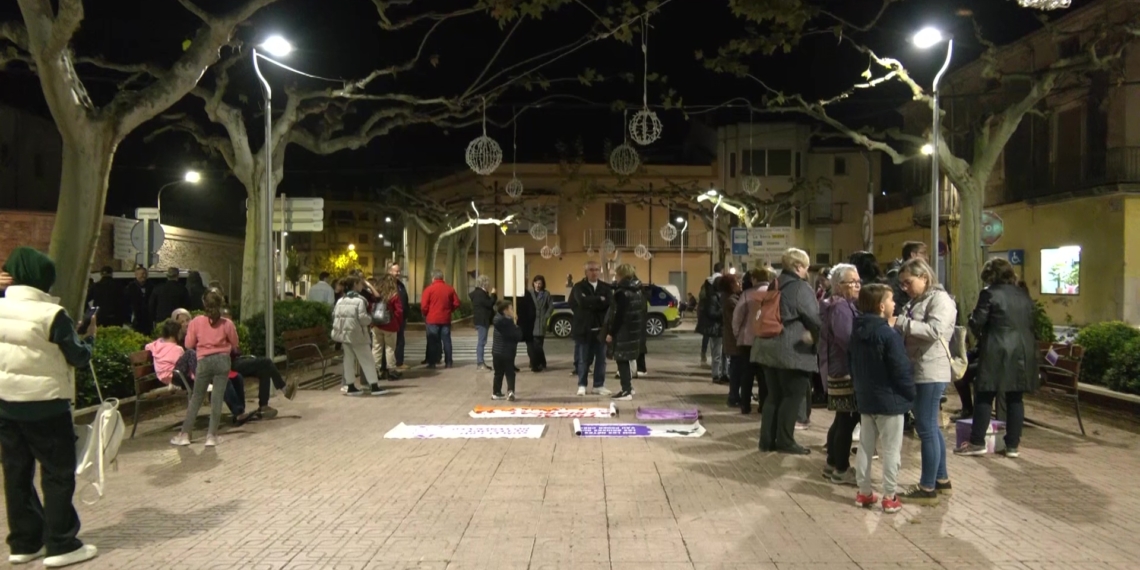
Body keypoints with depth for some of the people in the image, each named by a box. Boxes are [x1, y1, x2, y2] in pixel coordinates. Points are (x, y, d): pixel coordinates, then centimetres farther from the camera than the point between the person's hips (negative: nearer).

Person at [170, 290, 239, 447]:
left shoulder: (196, 322, -4)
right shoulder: (227, 323, -4)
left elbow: (189, 344, 1)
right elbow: (234, 344, 6)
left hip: (204, 361, 1)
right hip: (222, 360, 0)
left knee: (196, 398, 11)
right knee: (217, 398, 2)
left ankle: (185, 434, 13)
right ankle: (212, 435, 3)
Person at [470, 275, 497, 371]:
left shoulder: (480, 293, 17)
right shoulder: (480, 294, -17)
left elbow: (486, 304, 22)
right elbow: (489, 304, -20)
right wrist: (493, 294, -9)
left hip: (481, 320, 11)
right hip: (481, 321, -11)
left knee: (481, 341, 12)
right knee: (481, 342, -9)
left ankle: (480, 363, 16)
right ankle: (480, 363, -8)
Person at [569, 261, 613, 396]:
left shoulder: (605, 287, 8)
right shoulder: (579, 287, 0)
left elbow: (610, 303, -9)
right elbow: (582, 301, -20)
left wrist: (591, 303, -14)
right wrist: (599, 300, -13)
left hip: (600, 328, 3)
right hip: (584, 328, -3)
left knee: (601, 359, 6)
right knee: (583, 359, 4)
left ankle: (599, 386, 15)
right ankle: (582, 385, 14)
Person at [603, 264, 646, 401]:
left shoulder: (621, 292, -16)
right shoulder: (638, 291, 11)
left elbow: (618, 315, -19)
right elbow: (643, 311, 15)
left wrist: (611, 332, -14)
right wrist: (640, 329, 20)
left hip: (623, 332, -9)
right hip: (635, 331, 9)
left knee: (622, 361, -2)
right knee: (626, 360, 18)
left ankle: (626, 391, -2)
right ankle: (628, 387, 24)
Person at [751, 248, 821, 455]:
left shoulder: (774, 286, 14)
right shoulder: (801, 288, -11)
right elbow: (815, 318, -10)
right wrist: (821, 337, 8)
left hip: (769, 347, 8)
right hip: (792, 350, -8)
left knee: (774, 395, 13)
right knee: (793, 394, 2)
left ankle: (767, 440, 15)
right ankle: (785, 441, 6)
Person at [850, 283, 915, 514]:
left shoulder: (856, 332, 5)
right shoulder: (889, 335, -20)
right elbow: (901, 369, -19)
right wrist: (911, 393, -6)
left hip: (865, 398, 7)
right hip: (889, 399, -7)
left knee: (865, 446, 13)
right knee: (891, 450, 2)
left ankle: (864, 492, 20)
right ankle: (890, 497, 8)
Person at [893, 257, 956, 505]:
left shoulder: (940, 299, -11)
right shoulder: (917, 301, 17)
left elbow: (934, 330, -26)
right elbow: (911, 333, 17)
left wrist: (900, 322, -27)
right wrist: (897, 325, -2)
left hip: (931, 372, -10)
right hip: (919, 370, 10)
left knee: (926, 428, -6)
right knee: (931, 427, 16)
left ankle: (928, 489, 1)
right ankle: (941, 480, 26)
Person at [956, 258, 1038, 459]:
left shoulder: (989, 293, -8)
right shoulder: (1024, 296, 11)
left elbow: (976, 323, -7)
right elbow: (1032, 323, 15)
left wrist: (981, 336, 13)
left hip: (997, 353, -6)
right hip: (1023, 352, 6)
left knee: (984, 397, 2)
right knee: (1015, 399, 9)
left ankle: (977, 443, 4)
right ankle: (1012, 445, 12)